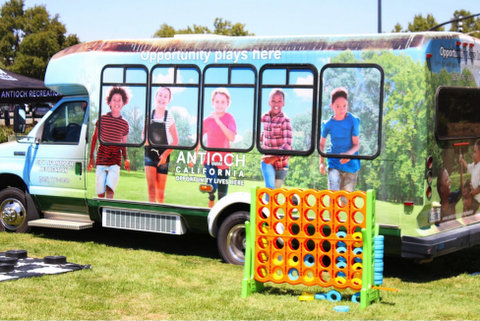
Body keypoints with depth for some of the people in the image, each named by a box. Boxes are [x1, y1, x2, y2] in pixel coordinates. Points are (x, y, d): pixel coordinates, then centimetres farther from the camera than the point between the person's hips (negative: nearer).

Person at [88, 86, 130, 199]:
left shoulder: (124, 124, 6)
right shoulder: (102, 119, 1)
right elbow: (94, 138, 10)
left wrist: (126, 159, 2)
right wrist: (91, 158, 10)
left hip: (115, 161, 0)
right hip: (101, 160, 0)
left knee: (110, 190, -18)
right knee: (100, 193, -1)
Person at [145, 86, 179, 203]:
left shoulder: (169, 117, -5)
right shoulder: (149, 115, 1)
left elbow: (175, 141, -2)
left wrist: (165, 154, -11)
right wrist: (146, 142, -5)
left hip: (163, 155, -1)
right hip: (150, 153, 1)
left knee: (160, 189, 4)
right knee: (151, 186, -12)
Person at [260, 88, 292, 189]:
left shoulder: (285, 120, -14)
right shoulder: (264, 117, 0)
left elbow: (287, 144, -22)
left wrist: (275, 157, -33)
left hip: (281, 162, -2)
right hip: (267, 161, 2)